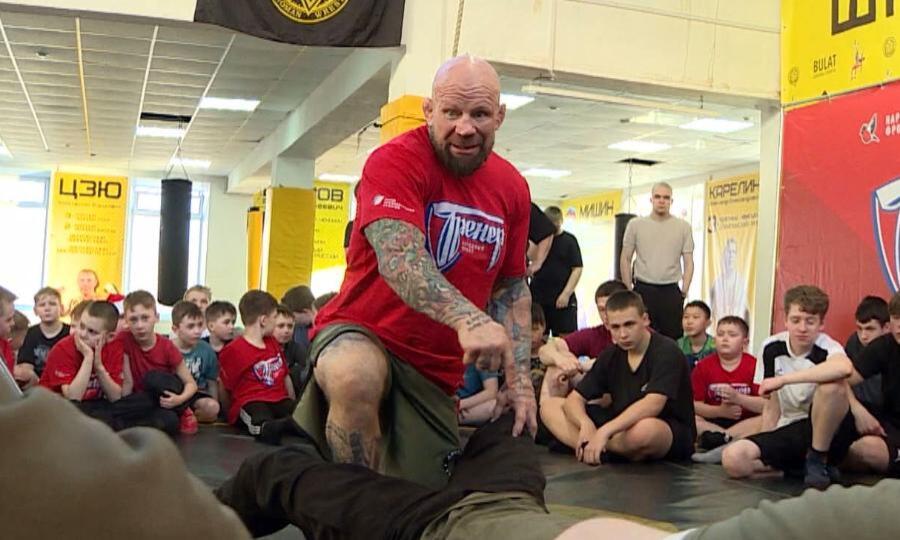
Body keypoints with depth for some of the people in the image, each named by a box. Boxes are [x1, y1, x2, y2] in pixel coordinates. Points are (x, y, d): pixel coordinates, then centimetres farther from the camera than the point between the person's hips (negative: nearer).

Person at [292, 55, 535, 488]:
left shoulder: (512, 188, 4)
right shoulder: (395, 162, -15)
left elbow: (512, 287, 12)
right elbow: (399, 258, -32)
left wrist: (519, 378, 3)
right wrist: (467, 318, -48)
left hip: (435, 370, 6)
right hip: (361, 335, -5)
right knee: (357, 379, -40)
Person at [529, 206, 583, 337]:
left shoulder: (569, 240, 1)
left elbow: (577, 269, -3)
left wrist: (566, 293, -10)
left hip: (563, 298, -2)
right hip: (537, 298, 2)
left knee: (567, 337, -1)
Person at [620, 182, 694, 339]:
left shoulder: (683, 227, 4)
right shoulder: (635, 225, 4)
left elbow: (688, 262, 5)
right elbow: (625, 259, 7)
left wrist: (684, 291, -3)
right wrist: (628, 290, 2)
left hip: (671, 291, 0)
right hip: (643, 290, 0)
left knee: (673, 337, 1)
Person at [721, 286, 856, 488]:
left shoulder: (827, 348, -15)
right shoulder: (772, 347, 0)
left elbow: (844, 367, -42)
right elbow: (772, 405, 8)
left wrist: (783, 379, -36)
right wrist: (766, 450, 1)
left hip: (827, 430, -4)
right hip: (790, 431, 4)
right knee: (732, 458, -23)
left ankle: (817, 460, -13)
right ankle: (801, 462, -2)